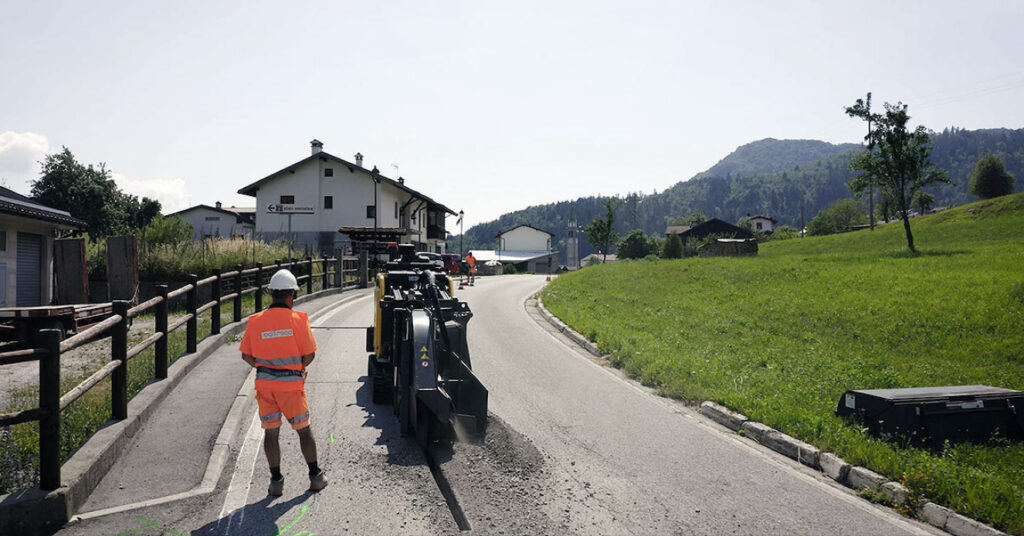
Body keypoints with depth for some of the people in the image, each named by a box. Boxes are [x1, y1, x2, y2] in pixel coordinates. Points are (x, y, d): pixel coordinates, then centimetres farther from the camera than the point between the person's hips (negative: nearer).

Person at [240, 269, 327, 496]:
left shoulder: (255, 321, -1)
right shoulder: (298, 319, -9)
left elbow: (246, 355, 3)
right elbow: (309, 354, -7)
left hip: (264, 384, 2)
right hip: (291, 384, -2)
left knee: (271, 433, 12)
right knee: (304, 430, 11)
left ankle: (276, 481, 17)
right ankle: (315, 476, 22)